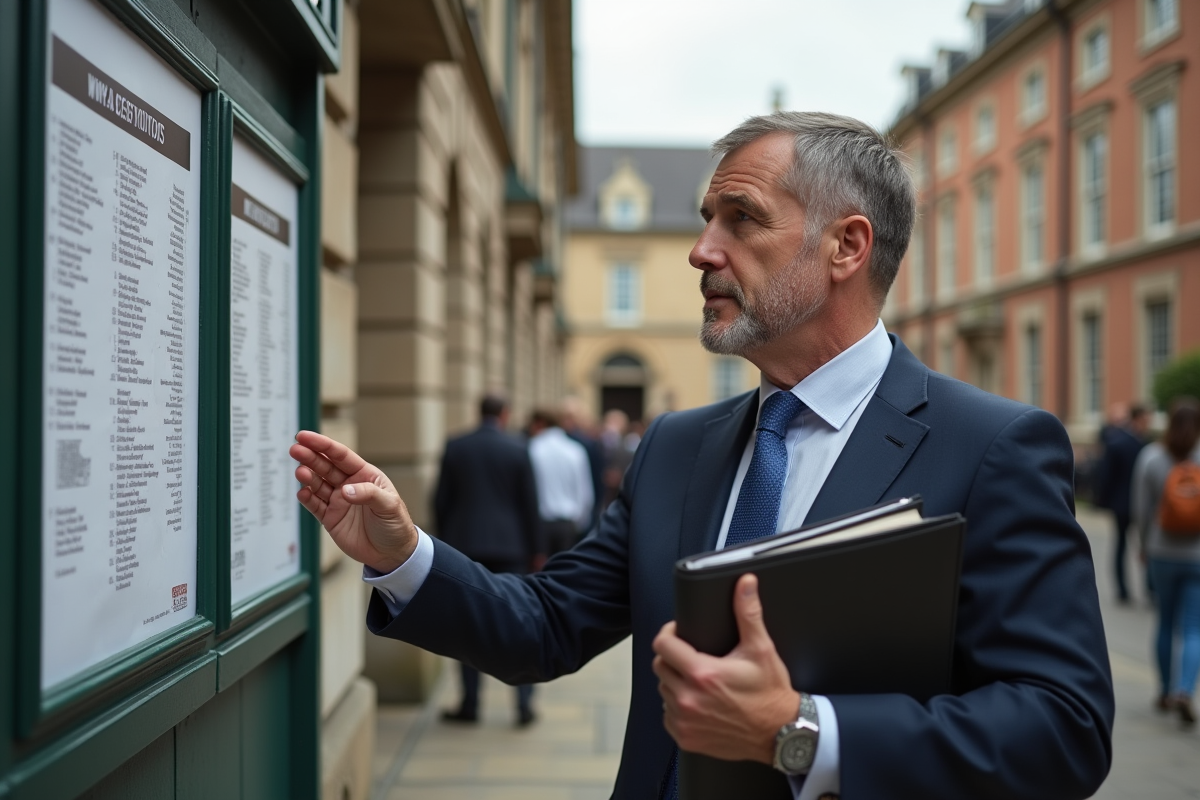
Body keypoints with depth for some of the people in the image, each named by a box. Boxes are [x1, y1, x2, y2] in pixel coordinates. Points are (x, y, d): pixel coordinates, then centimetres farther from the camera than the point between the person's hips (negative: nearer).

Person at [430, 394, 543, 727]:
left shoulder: (455, 448, 0)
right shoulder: (518, 450, -3)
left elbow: (441, 500, 3)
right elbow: (530, 503, -1)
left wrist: (445, 543, 14)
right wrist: (536, 549, 8)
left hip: (465, 546, 1)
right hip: (509, 546, -1)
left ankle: (470, 704, 11)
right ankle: (524, 703, 5)